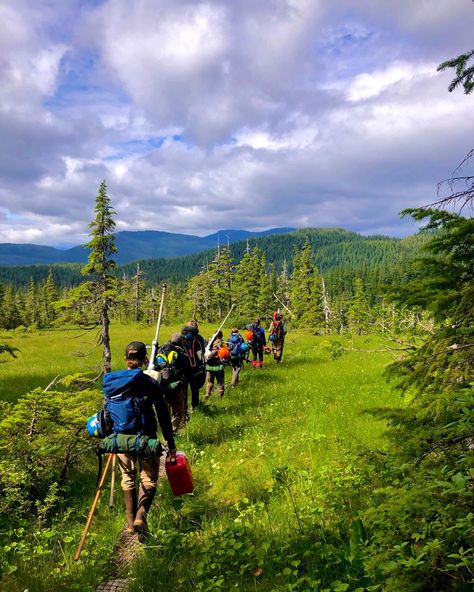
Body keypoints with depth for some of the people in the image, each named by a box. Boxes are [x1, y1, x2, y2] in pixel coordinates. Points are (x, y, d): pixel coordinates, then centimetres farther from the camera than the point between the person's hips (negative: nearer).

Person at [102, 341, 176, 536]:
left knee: (127, 479, 18)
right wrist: (171, 445, -2)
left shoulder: (109, 381, -1)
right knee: (149, 479, 11)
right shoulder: (150, 383, -12)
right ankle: (140, 515, -7)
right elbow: (163, 417, -9)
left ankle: (131, 522, 24)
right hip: (145, 439, -3)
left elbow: (107, 412, 8)